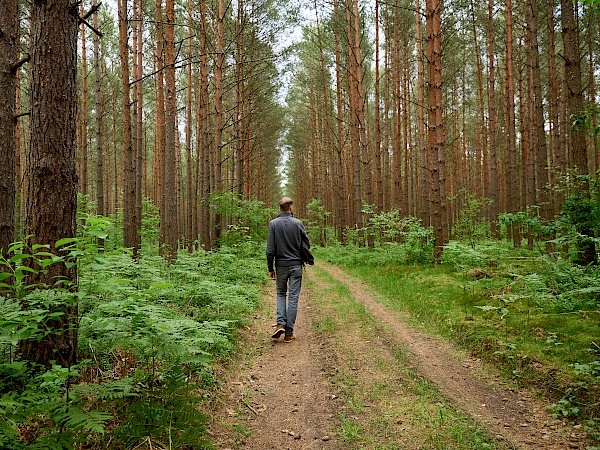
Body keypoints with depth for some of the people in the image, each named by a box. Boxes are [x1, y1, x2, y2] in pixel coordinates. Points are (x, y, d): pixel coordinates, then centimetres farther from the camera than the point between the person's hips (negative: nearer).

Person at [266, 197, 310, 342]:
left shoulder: (273, 224, -5)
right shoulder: (298, 223, -5)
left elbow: (270, 250, -7)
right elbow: (307, 244, 1)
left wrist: (270, 268, 2)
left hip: (280, 266, 1)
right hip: (296, 265, -1)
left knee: (281, 294, 19)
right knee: (293, 298, 5)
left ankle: (281, 323, 1)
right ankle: (289, 333, 8)